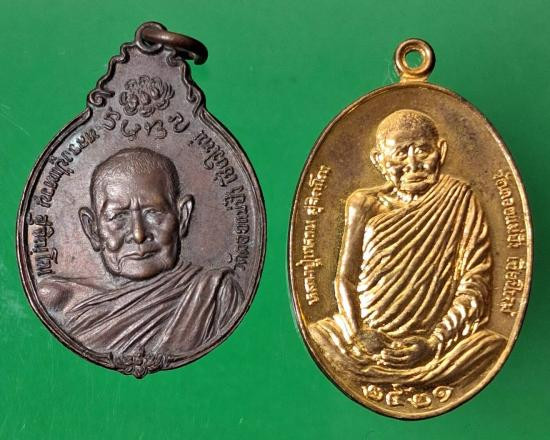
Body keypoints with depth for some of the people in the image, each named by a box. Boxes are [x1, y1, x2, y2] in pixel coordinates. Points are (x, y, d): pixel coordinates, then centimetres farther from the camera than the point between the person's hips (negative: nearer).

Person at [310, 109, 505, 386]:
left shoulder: (459, 201, 7)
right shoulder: (365, 204, 10)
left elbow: (476, 282, 0)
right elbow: (344, 277, 8)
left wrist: (435, 341, -13)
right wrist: (357, 334, -10)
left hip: (437, 335, -1)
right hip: (369, 337, 2)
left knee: (492, 345, -31)